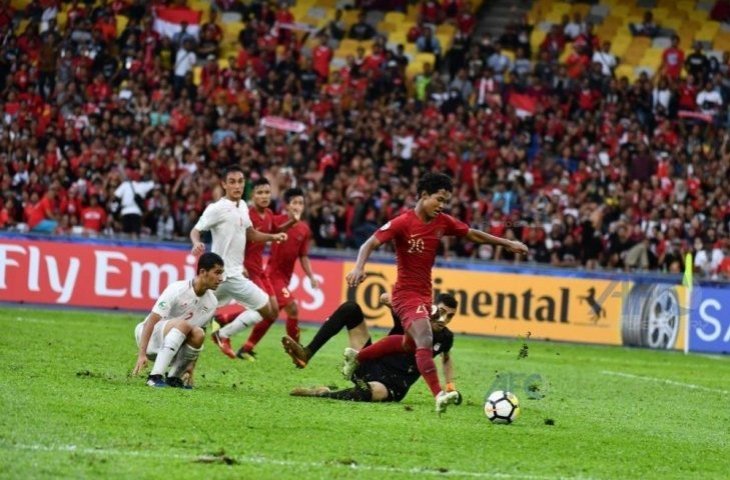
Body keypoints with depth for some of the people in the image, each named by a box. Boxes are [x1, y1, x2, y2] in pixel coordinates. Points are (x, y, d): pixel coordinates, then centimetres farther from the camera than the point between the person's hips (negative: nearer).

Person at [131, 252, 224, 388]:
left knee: (198, 334, -26)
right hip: (151, 336, -6)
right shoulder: (177, 290, -21)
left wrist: (192, 364, 6)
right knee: (183, 324, -34)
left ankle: (173, 377, -9)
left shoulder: (211, 302, -1)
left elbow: (197, 339, 11)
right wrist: (142, 354, -34)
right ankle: (155, 376, -38)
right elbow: (151, 322, -26)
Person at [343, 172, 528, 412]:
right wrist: (359, 268, -39)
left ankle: (356, 356, 43)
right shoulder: (403, 223, -18)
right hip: (406, 293, -9)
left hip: (424, 293, 9)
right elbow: (370, 244, -21)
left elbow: (473, 234, 16)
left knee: (409, 343, 24)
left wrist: (508, 244, 16)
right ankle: (439, 395, -34)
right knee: (425, 340, -26)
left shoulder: (443, 222, 2)